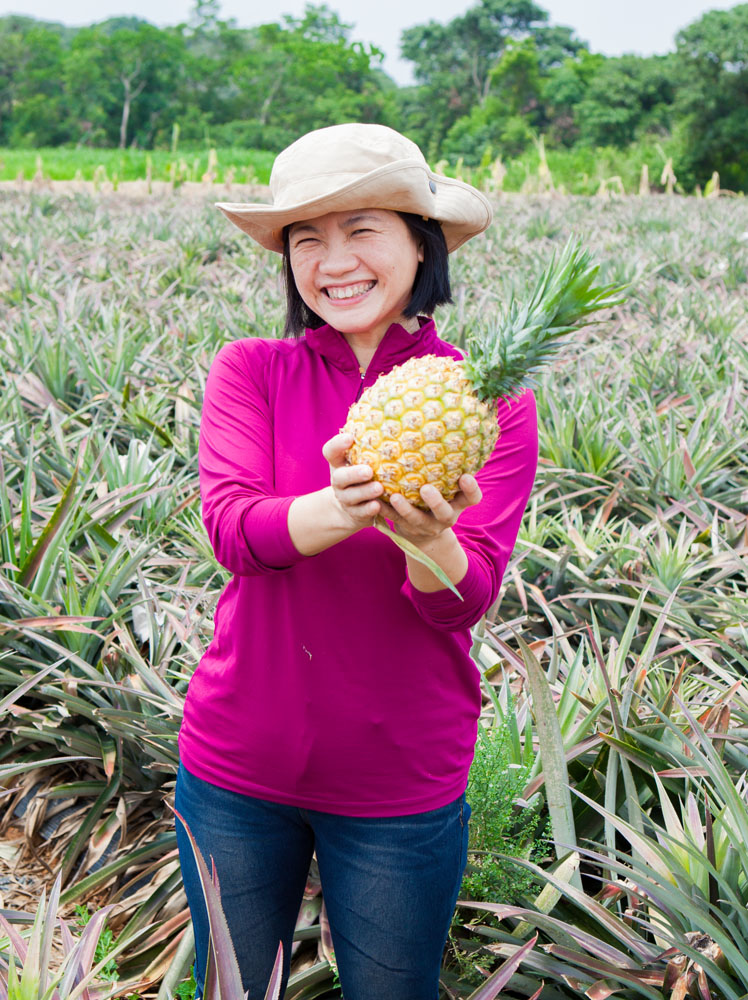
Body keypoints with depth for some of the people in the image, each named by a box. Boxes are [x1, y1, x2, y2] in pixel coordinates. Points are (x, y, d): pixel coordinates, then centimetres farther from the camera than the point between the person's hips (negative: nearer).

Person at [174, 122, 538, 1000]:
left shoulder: (485, 400, -8)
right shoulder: (251, 371, -5)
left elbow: (467, 599, -15)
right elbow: (231, 527, -19)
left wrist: (429, 540, -37)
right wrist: (340, 508, -39)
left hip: (401, 780, -1)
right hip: (238, 764, 1)